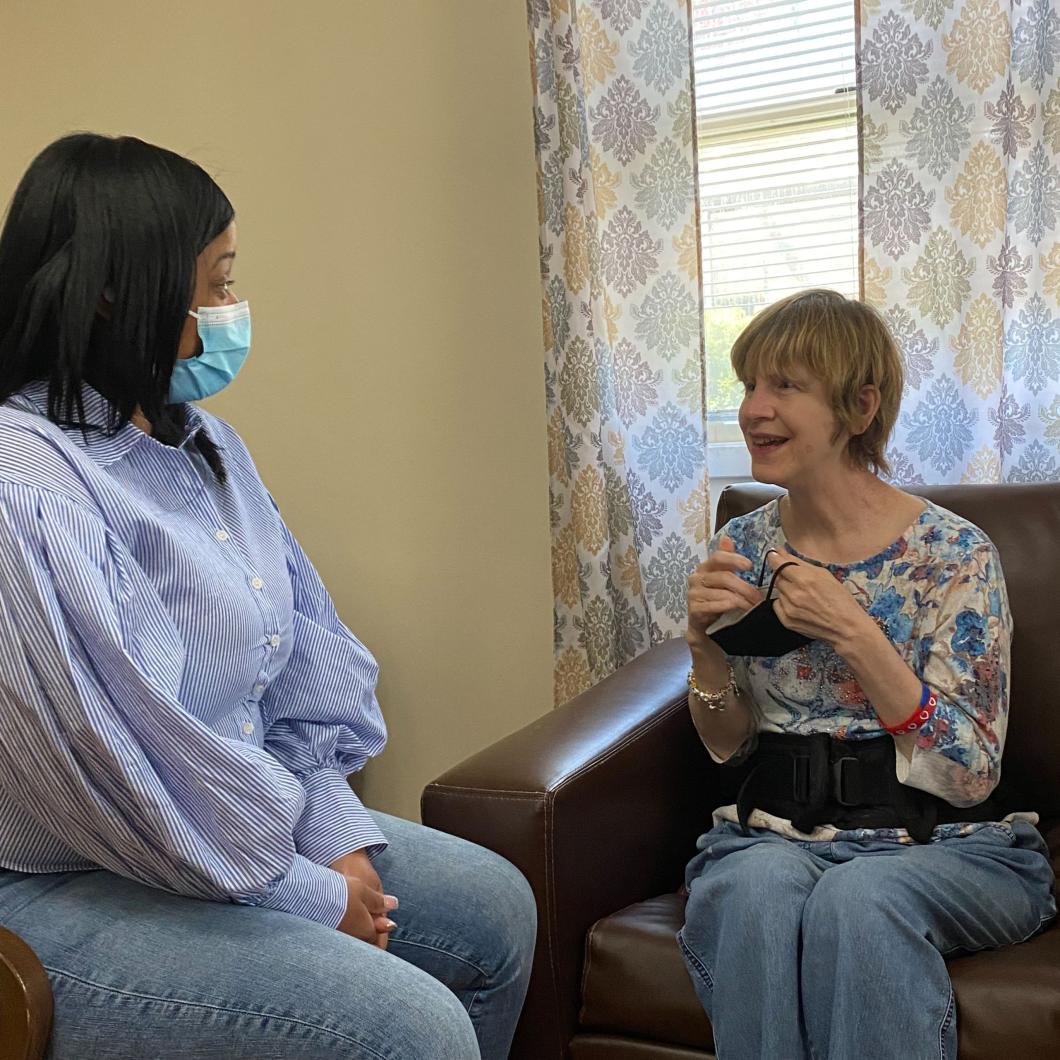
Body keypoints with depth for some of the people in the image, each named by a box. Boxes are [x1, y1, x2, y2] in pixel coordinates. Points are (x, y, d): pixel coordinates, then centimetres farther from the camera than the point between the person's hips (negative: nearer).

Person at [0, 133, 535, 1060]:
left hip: (252, 830, 9)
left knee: (496, 911, 13)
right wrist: (315, 897, -14)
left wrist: (337, 834, -3)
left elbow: (305, 659, 7)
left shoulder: (204, 444, 5)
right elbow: (126, 771, -25)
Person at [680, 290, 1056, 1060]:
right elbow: (729, 747, 9)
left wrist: (854, 633, -23)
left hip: (943, 843, -3)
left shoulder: (954, 555, -9)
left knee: (857, 896, -35)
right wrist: (706, 642, -12)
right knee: (756, 888, -31)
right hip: (778, 831, 3)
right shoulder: (744, 547, 3)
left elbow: (971, 777, -12)